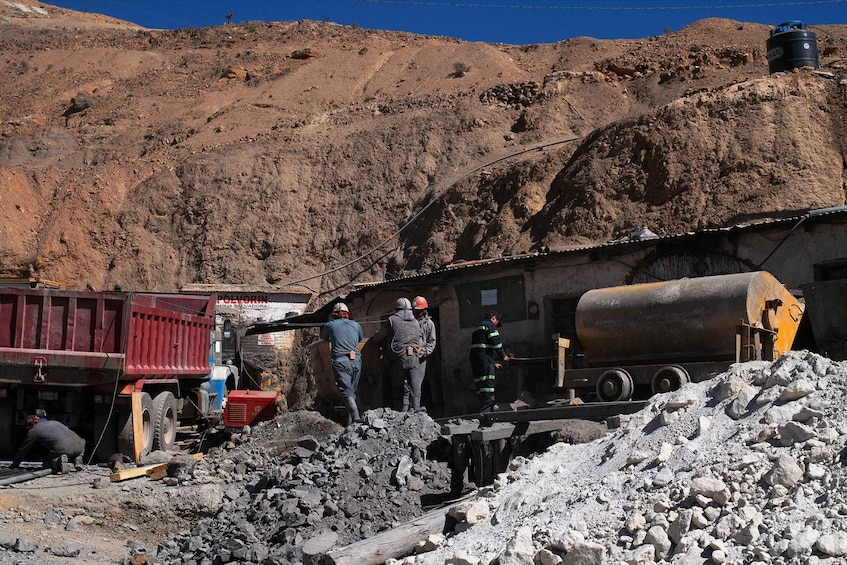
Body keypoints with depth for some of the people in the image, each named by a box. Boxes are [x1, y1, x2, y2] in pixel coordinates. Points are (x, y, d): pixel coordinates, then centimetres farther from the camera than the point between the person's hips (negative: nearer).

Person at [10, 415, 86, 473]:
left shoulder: (33, 431, 16)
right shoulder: (54, 422, 32)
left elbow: (23, 450, 25)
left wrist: (14, 465, 40)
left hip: (62, 449, -5)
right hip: (78, 446, 5)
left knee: (46, 464, 19)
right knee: (82, 442, 39)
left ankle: (59, 461, -14)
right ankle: (78, 461, 15)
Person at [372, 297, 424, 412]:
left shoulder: (391, 320, 3)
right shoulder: (416, 322, 17)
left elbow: (377, 338, 6)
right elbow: (420, 342, 16)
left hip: (398, 359, -3)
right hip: (414, 359, 3)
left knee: (398, 389, 4)